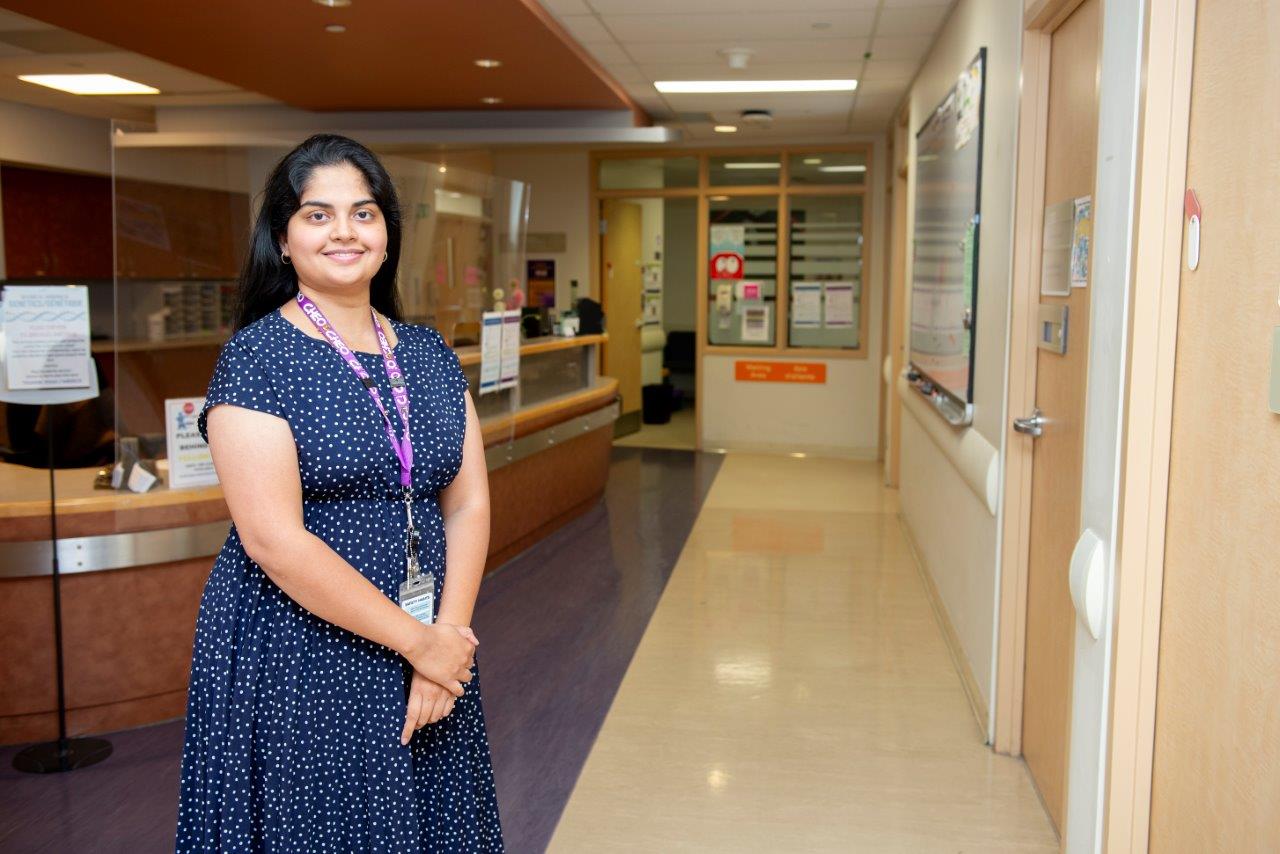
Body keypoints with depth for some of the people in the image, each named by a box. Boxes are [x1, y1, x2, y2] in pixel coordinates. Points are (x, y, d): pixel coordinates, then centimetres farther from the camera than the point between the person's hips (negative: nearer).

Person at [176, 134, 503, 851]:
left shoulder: (428, 354, 7)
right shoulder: (258, 356, -10)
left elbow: (468, 504, 4)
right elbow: (275, 539, -18)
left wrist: (449, 635, -9)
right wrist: (416, 639, -15)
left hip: (431, 652, 6)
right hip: (298, 662, -5)